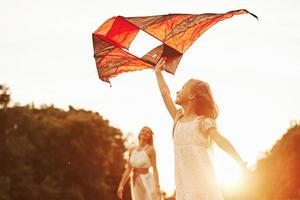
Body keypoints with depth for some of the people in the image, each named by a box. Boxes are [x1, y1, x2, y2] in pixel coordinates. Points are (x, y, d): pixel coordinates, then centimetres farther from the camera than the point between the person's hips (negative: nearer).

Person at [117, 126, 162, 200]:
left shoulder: (150, 149, -7)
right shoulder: (132, 150, 8)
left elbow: (155, 169, -14)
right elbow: (128, 169, 9)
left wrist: (157, 186, -23)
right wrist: (121, 185, 4)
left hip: (147, 181, -5)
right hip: (135, 183, 5)